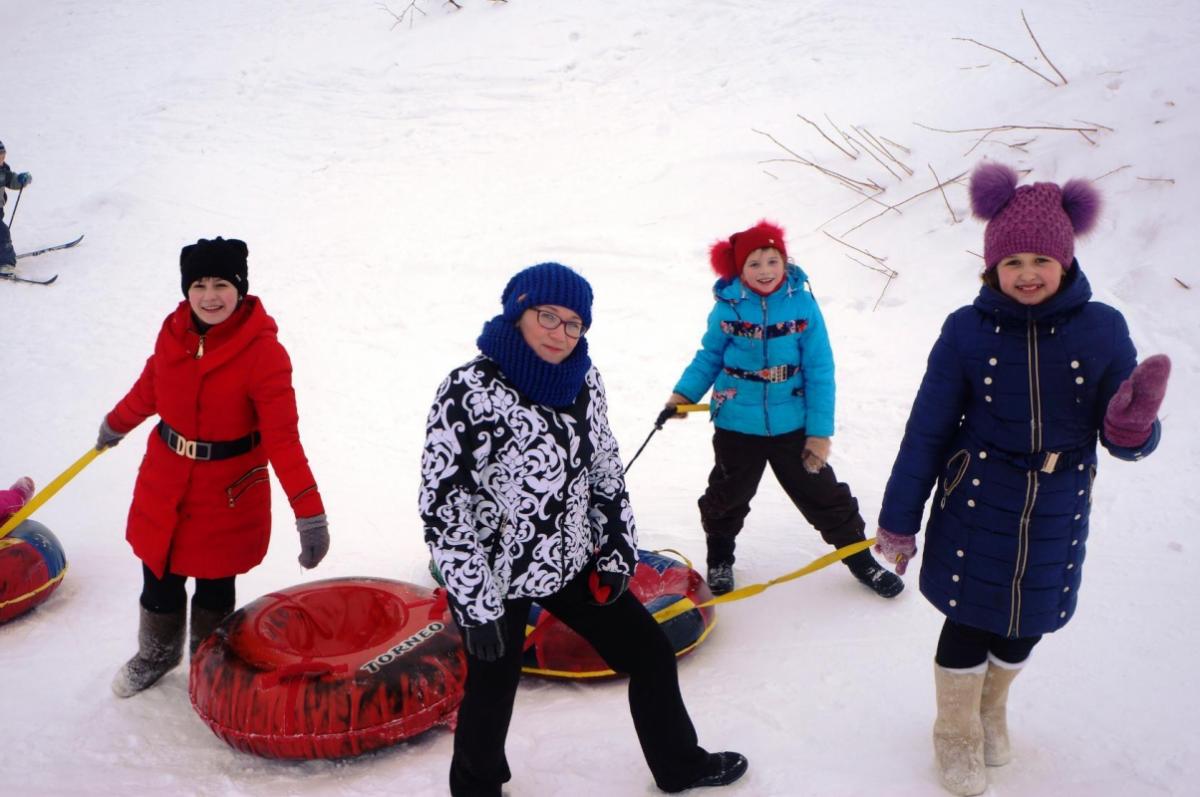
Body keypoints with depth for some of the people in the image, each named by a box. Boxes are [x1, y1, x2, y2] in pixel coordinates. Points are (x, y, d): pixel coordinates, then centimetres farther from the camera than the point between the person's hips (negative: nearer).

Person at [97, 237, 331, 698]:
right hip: (164, 484, 4)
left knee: (214, 588, 14)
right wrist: (115, 425, 31)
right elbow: (150, 387, 13)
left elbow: (282, 436, -25)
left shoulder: (263, 350, -23)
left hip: (229, 493, -4)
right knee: (159, 581, 19)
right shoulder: (175, 331, -8)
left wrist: (310, 512, -31)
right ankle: (156, 654, 49)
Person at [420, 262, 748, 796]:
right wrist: (479, 607, -19)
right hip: (497, 577, -6)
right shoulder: (469, 392, -23)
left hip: (572, 564, 6)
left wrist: (616, 552, 6)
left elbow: (604, 469, 10)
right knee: (492, 692, 13)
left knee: (651, 652, 15)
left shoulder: (582, 380, -3)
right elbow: (443, 507, -22)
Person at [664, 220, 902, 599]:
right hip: (737, 425, 1)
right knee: (727, 496, 19)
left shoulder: (803, 304, -13)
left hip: (792, 425, 0)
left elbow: (820, 372, -9)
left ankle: (860, 558, 30)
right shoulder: (727, 307, -11)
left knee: (823, 494, 10)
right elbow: (709, 357, 4)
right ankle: (719, 559, 44)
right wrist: (685, 393, -10)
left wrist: (820, 431, -9)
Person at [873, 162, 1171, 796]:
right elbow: (927, 430, -6)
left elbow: (1121, 440, -4)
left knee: (1027, 624, 19)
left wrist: (1132, 428, -28)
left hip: (1056, 516, 2)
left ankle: (992, 710, 50)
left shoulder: (1102, 329, -9)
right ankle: (957, 733, 38)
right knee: (970, 622, 10)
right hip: (976, 507, -2)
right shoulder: (968, 329, -12)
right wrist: (898, 521, -2)